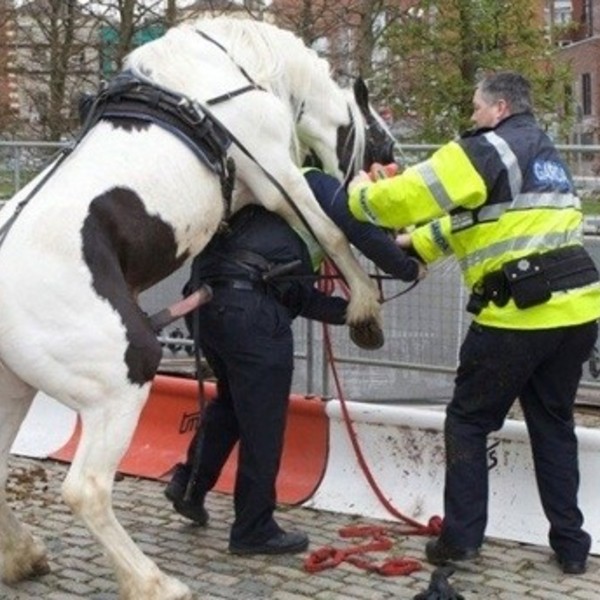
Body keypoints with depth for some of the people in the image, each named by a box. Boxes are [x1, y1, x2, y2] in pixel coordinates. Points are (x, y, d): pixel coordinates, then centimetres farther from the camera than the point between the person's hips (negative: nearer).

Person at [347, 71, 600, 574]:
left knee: (468, 422, 8)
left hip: (518, 314, -7)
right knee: (553, 426, 17)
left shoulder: (487, 151, -6)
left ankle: (461, 538, 8)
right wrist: (418, 242, 28)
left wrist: (363, 196, 9)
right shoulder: (546, 155, 21)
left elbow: (412, 195, -10)